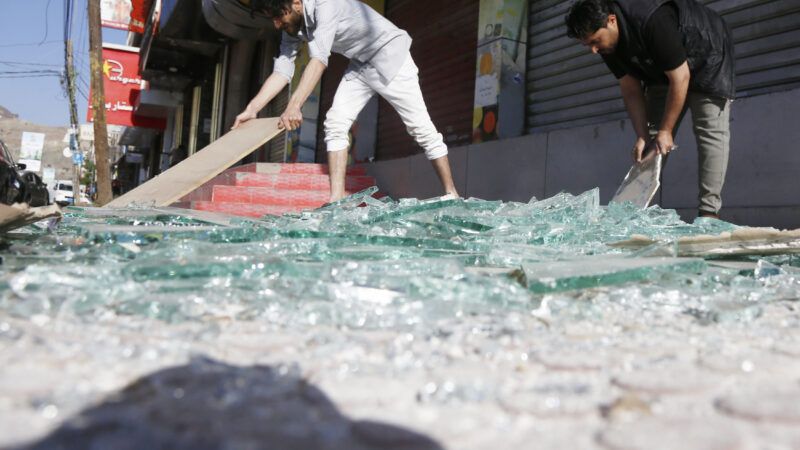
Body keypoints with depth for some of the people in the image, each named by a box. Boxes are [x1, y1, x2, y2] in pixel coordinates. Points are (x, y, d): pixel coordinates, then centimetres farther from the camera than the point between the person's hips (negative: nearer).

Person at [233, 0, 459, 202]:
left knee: (421, 128, -8)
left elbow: (319, 59, -39)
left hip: (390, 55, -7)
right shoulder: (292, 27, -4)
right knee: (335, 123, -9)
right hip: (359, 65, 7)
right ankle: (337, 200, -11)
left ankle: (451, 195, 0)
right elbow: (282, 70, -7)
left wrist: (294, 106, -47)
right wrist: (252, 109, -18)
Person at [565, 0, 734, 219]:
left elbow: (680, 78, -33)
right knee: (651, 139, -3)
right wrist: (642, 136, -18)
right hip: (662, 71, 7)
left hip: (706, 60, -7)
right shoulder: (608, 42, -15)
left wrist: (665, 131, -27)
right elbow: (631, 90, -10)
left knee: (710, 131, -18)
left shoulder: (653, 21, -39)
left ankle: (709, 212, -20)